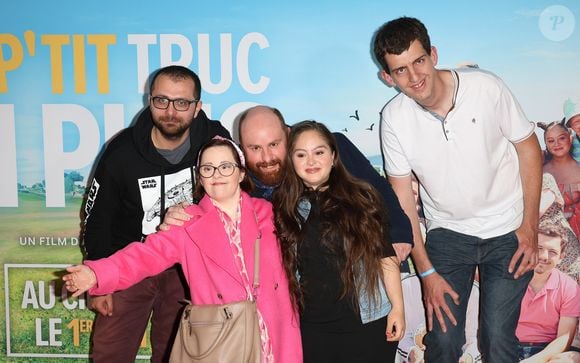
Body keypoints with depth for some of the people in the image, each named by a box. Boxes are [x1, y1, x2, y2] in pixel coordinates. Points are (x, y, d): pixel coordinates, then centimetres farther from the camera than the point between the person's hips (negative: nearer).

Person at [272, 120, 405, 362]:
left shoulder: (359, 198, -1)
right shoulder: (283, 208, 1)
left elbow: (385, 256, 1)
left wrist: (397, 307, -1)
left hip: (369, 323, -1)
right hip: (313, 328, 1)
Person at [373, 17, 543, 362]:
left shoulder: (486, 87, -17)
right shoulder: (394, 118, -12)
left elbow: (529, 148, -5)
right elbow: (402, 194, -6)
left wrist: (530, 228, -7)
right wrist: (426, 271, -7)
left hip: (507, 230, -1)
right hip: (447, 233, 1)